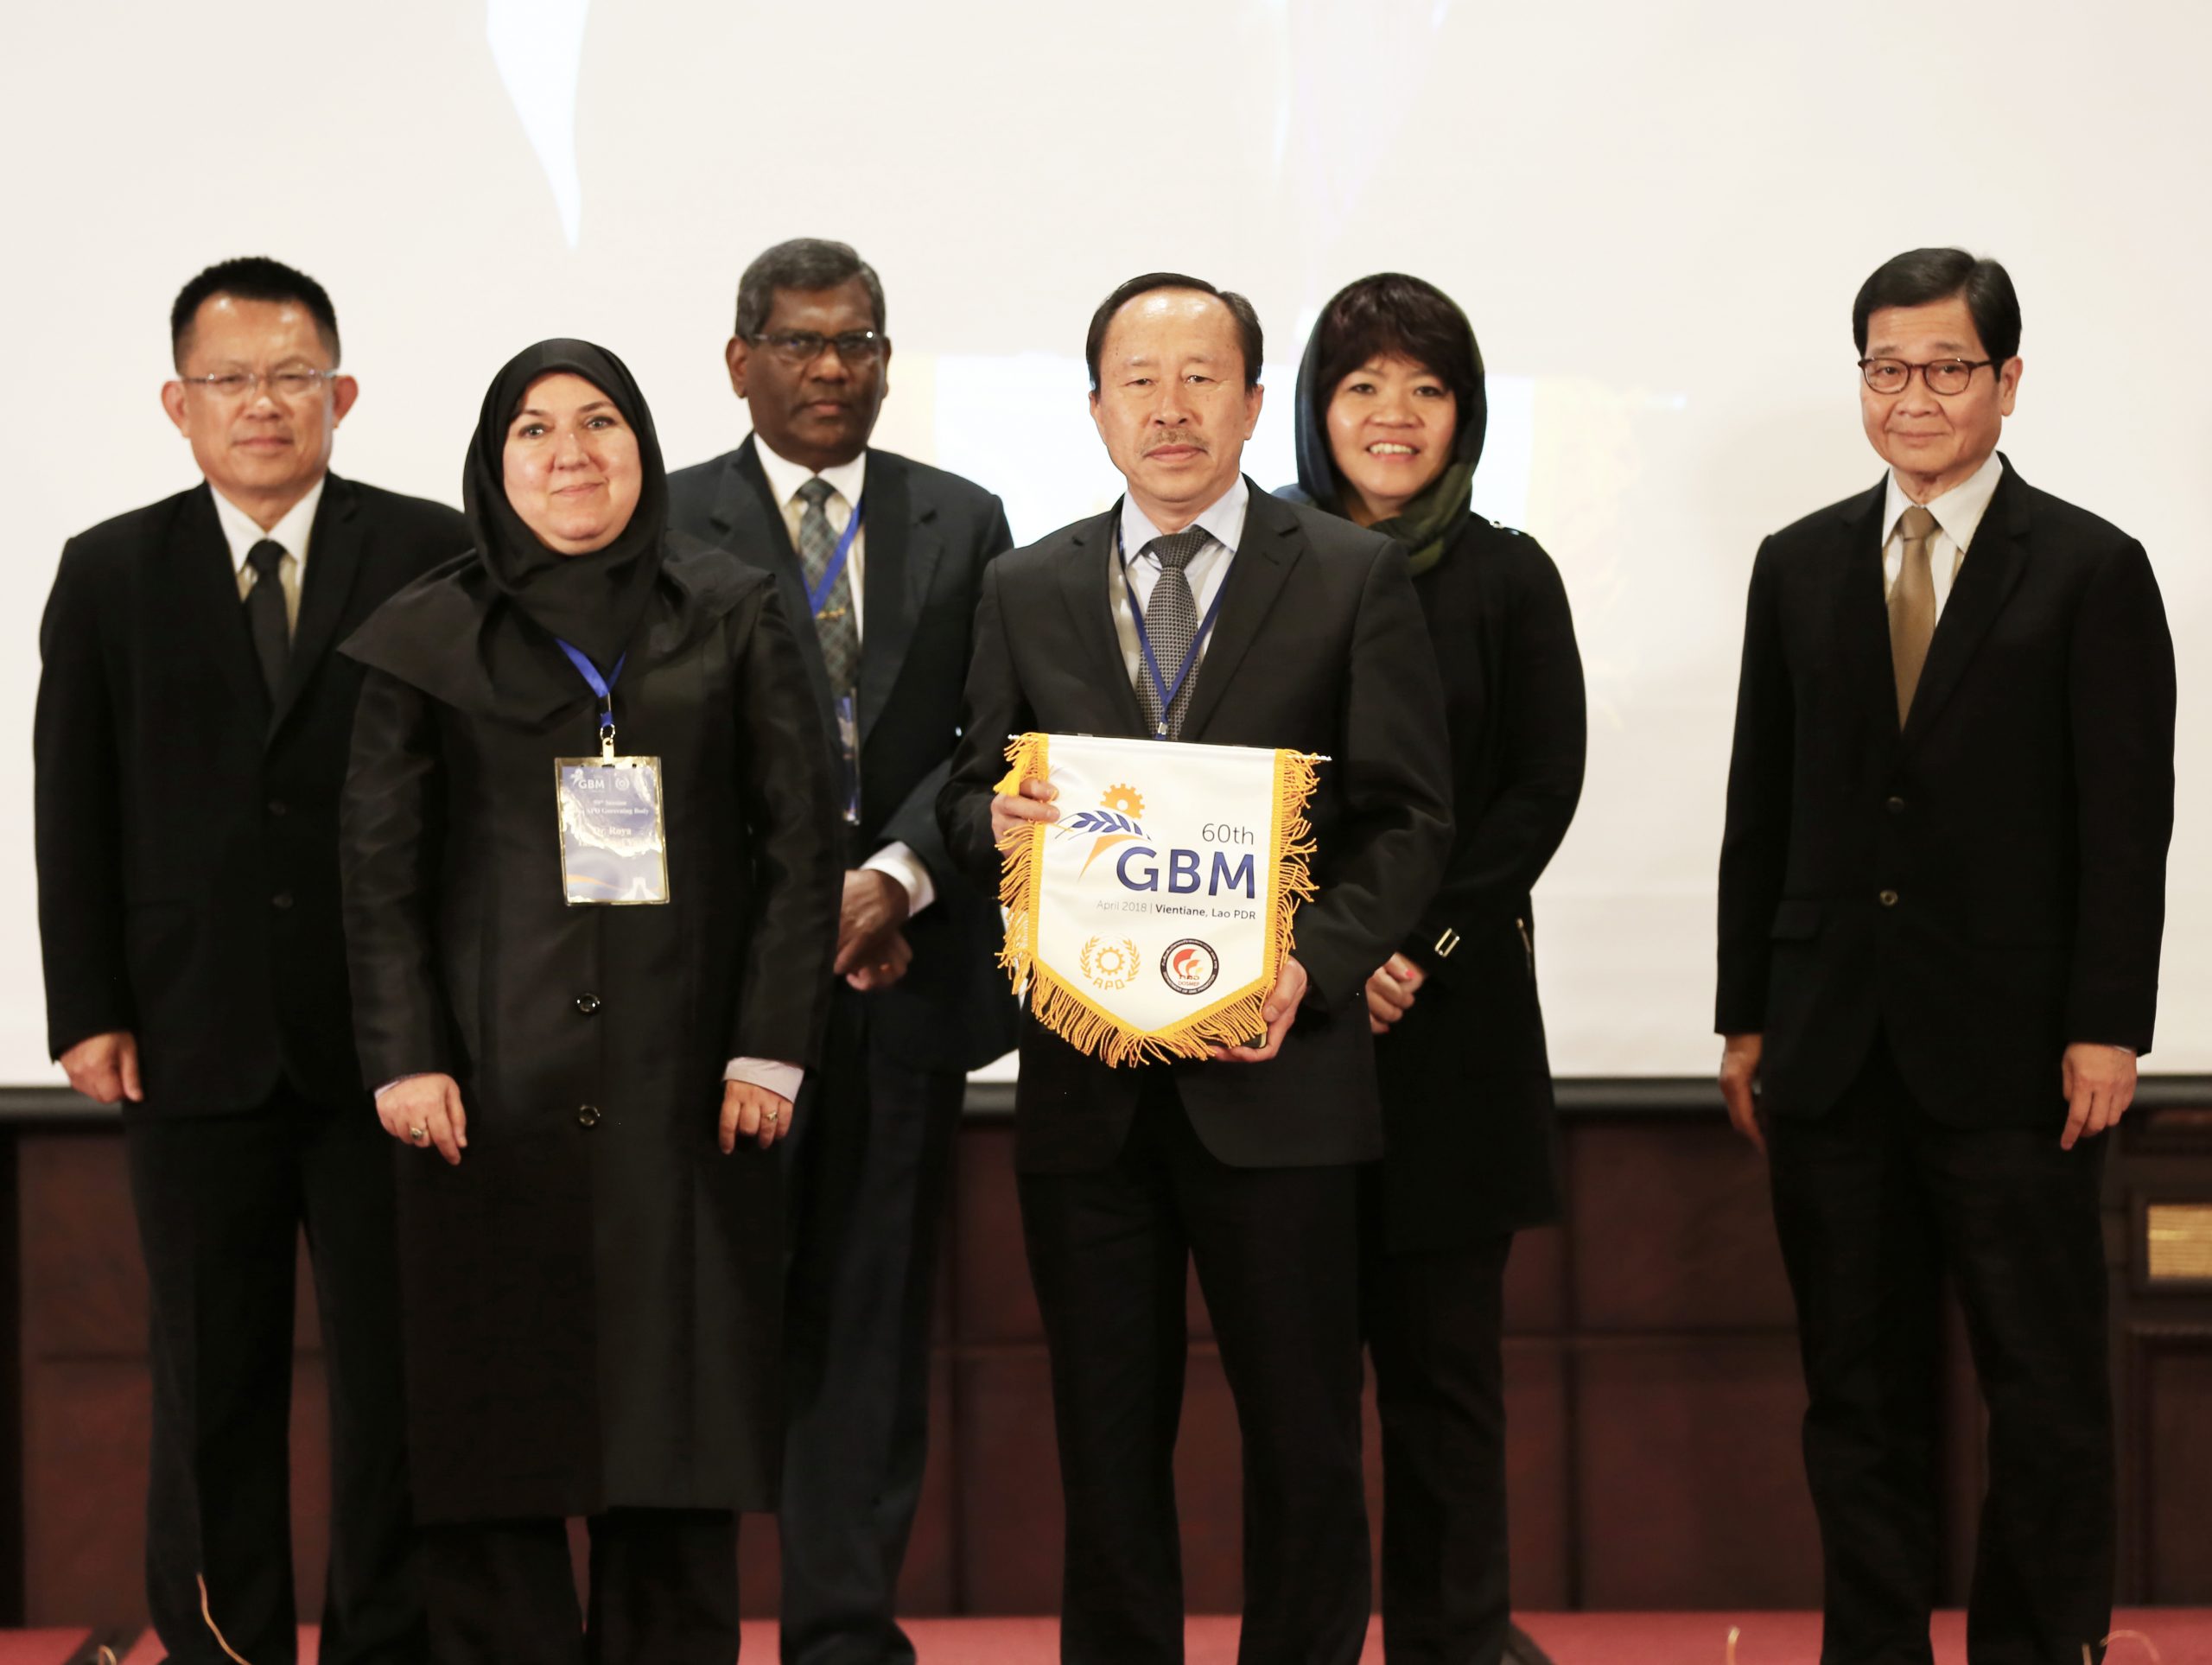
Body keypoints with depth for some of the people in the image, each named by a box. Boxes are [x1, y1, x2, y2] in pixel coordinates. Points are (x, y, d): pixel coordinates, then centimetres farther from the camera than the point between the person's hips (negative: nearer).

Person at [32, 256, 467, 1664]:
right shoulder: (109, 574, 7)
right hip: (194, 1043, 1)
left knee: (398, 1371, 3)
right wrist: (88, 1011, -1)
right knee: (212, 1377, 7)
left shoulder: (434, 558, 2)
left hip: (387, 1035, -1)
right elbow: (74, 810, 6)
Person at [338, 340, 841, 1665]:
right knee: (493, 1413, -2)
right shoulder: (429, 637, 8)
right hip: (497, 1085, 0)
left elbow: (802, 841, 4)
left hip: (682, 1083, 0)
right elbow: (381, 866, 6)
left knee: (677, 1405, 0)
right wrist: (405, 1058, -4)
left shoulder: (732, 617, 8)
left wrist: (769, 1048, -4)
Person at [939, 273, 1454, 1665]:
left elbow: (1409, 816, -1)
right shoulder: (1028, 594, 12)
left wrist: (1316, 963, -16)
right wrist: (998, 822, -10)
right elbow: (973, 802, 14)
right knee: (1108, 1443, 9)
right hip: (1087, 1080, 3)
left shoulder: (1356, 578, 3)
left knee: (1305, 1441, 3)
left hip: (1277, 1069, -2)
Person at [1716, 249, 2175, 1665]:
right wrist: (1748, 1016, 7)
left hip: (2010, 1053, -3)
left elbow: (2127, 821, -4)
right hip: (1833, 1052, 3)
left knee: (2047, 1386, 1)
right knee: (1859, 1389, 8)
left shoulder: (2091, 569, 0)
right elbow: (1762, 807, 11)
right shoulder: (1800, 566, 11)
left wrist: (2107, 1028, -10)